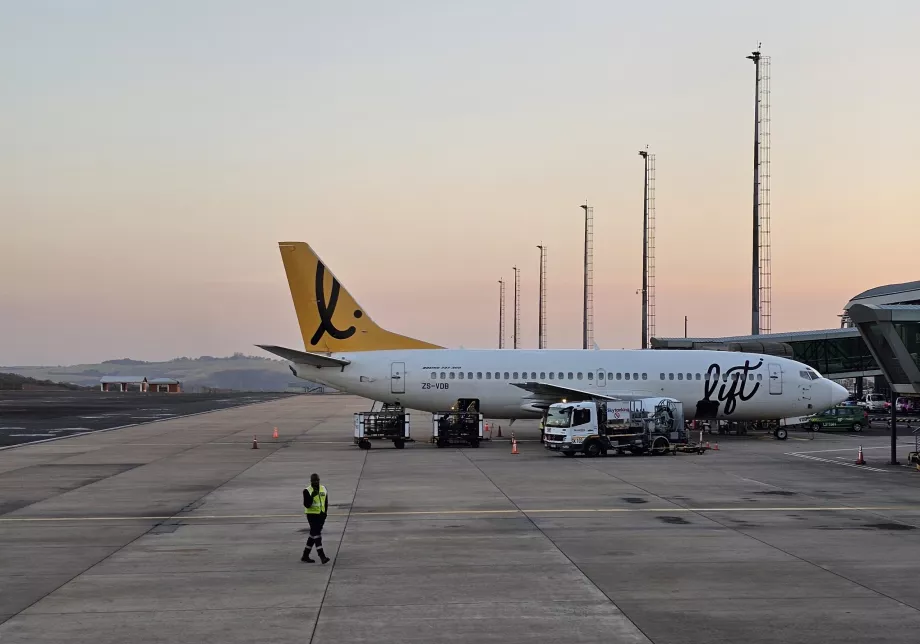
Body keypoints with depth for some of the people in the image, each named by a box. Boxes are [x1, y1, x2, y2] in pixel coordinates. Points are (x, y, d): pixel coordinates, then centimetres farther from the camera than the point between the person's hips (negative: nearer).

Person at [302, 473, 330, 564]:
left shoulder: (323, 488, 7)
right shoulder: (307, 491, -10)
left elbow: (326, 502, 16)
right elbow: (307, 505, -17)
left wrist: (325, 512, 7)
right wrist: (312, 496, -29)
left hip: (321, 515, 6)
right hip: (312, 514, -6)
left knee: (313, 535, 12)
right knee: (317, 535, -13)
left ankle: (305, 556, 22)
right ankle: (322, 556, -18)